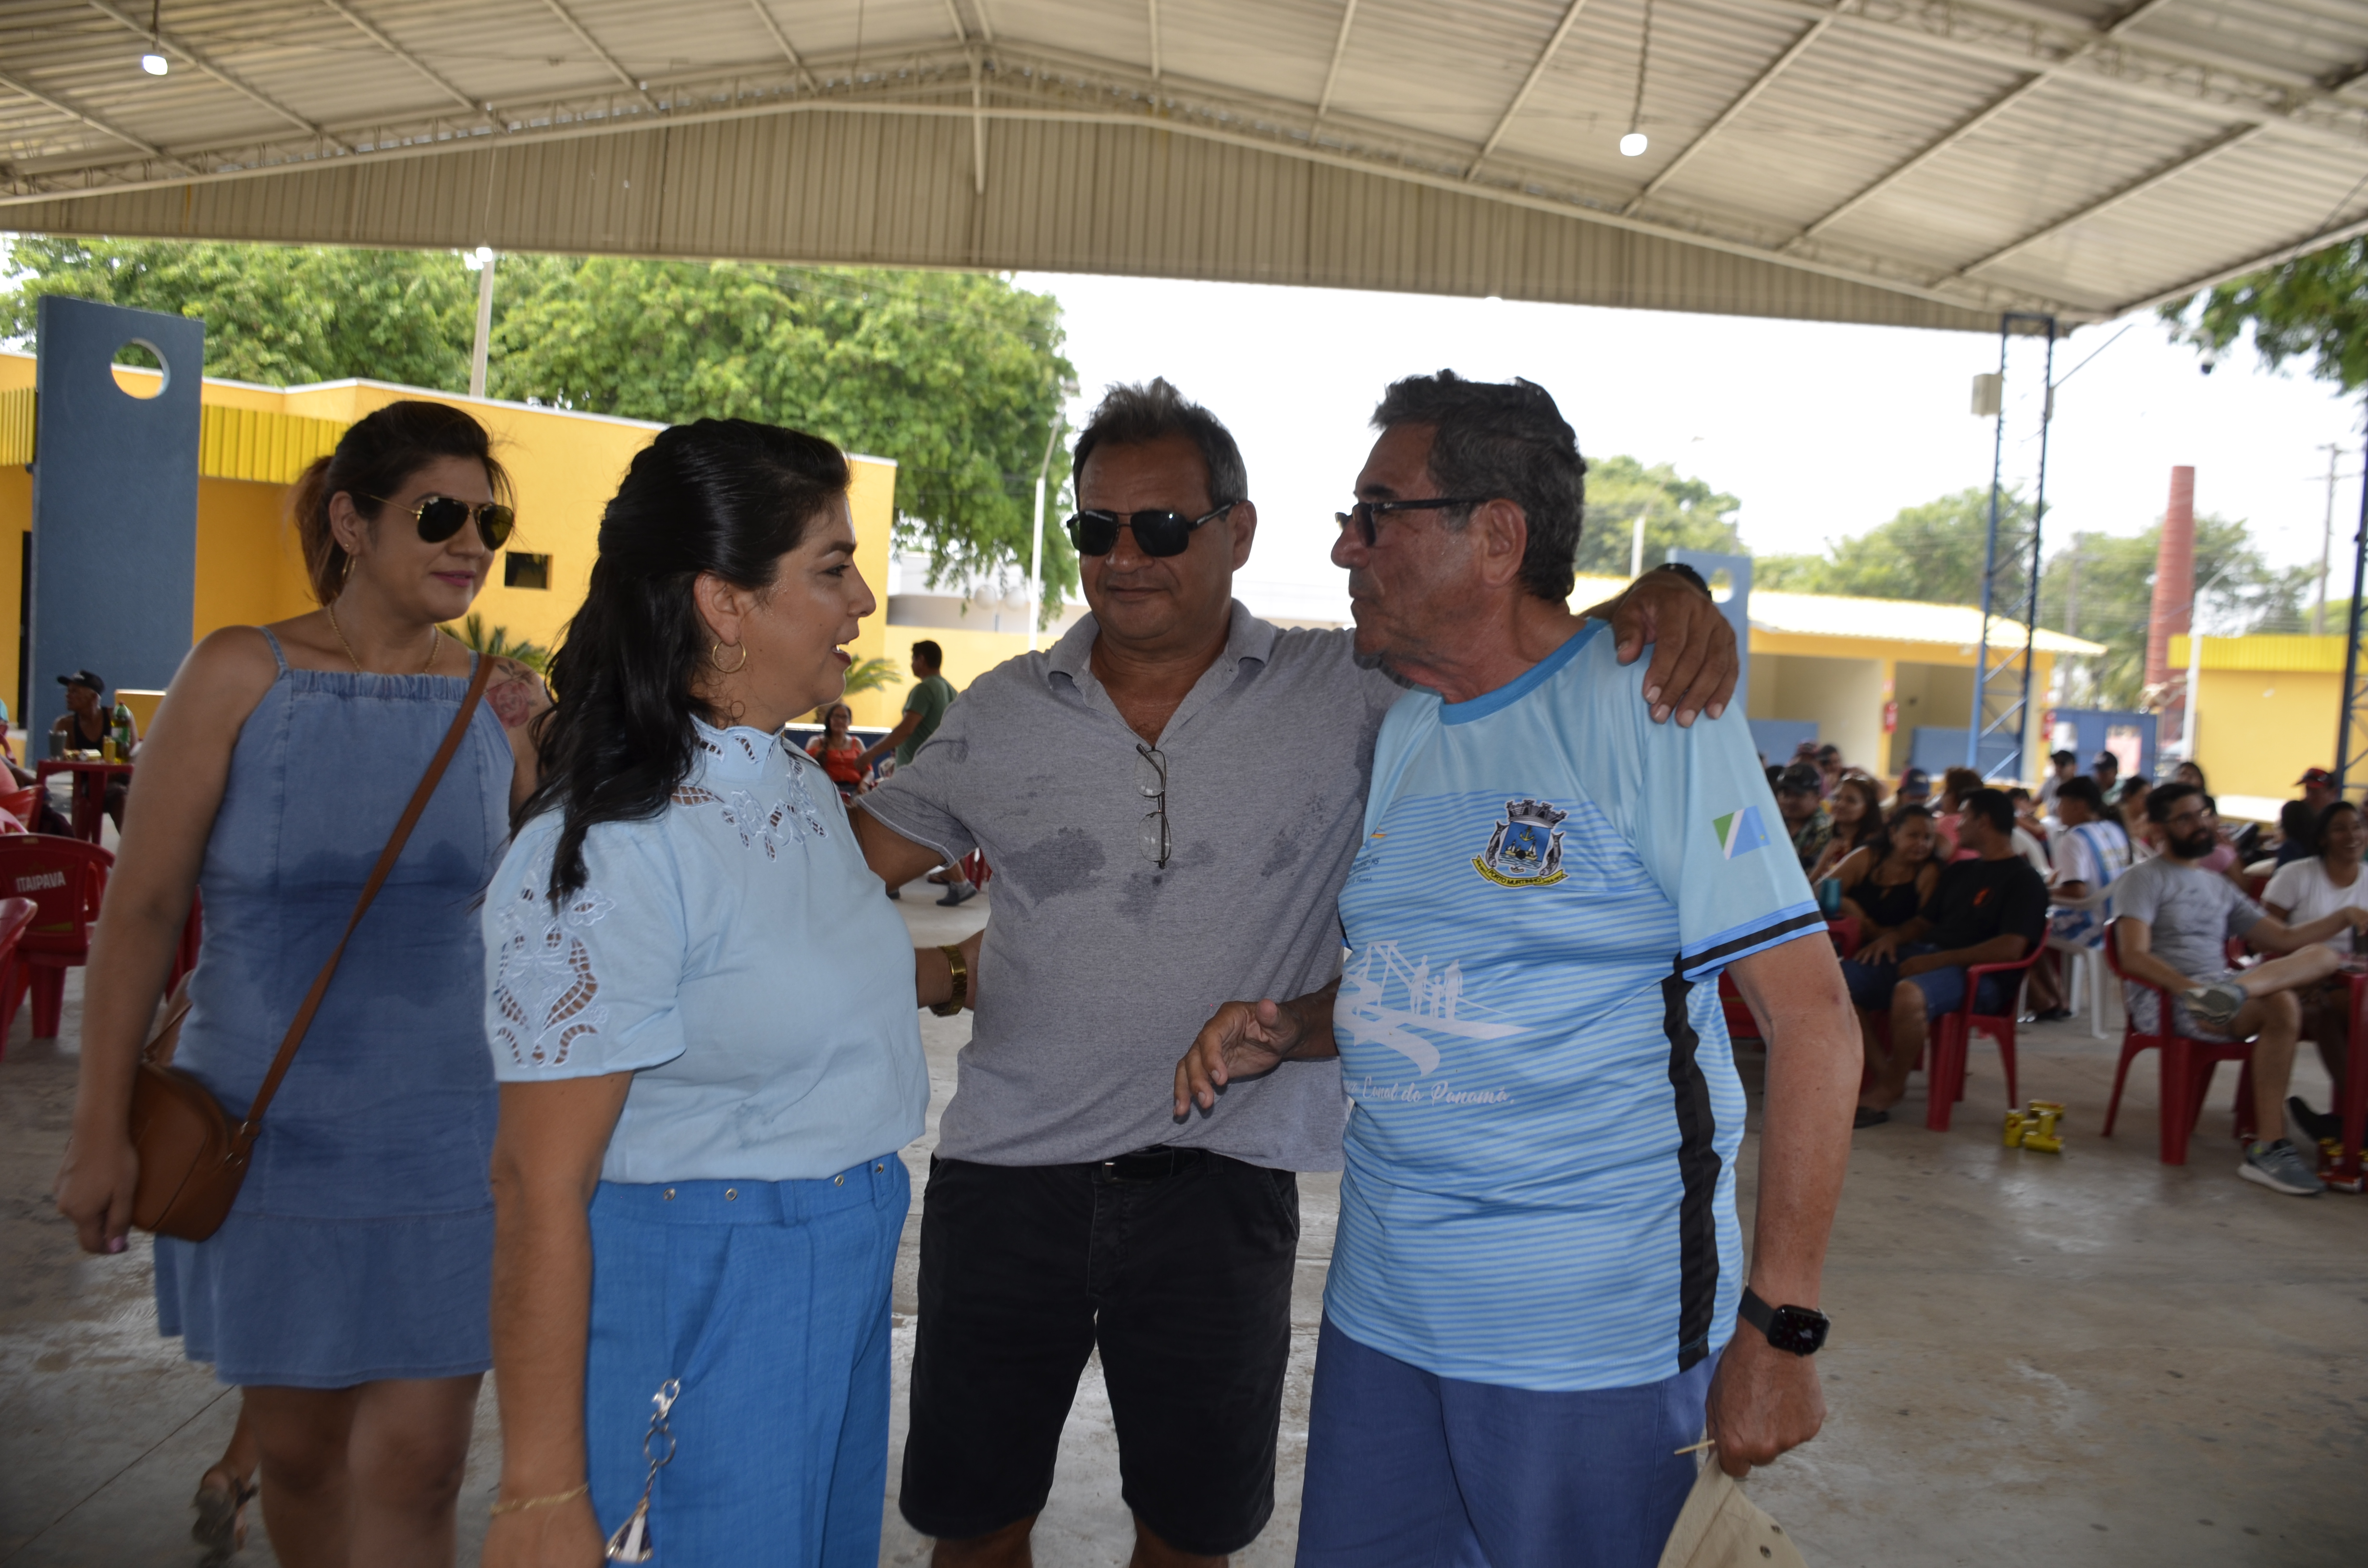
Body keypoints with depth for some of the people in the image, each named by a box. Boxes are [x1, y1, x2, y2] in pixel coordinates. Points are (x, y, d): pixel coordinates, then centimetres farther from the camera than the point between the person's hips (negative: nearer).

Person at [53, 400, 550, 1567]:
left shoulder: (495, 698, 0)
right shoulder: (240, 675, -7)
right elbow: (141, 907, -4)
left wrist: (548, 751, -9)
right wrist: (101, 1128, -4)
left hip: (446, 1130, 1)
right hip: (269, 1124, -1)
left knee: (413, 1464, 2)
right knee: (297, 1443, 16)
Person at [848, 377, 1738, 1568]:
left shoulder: (1344, 695, -5)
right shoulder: (1004, 711, 2)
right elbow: (864, 851, 7)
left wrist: (1667, 595, -23)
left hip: (1221, 1179, -1)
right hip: (1007, 1166, 2)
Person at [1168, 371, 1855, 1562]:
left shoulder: (1647, 709, -13)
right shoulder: (1394, 729, 9)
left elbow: (1810, 1014, -15)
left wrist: (1778, 1327, -18)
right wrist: (1282, 1032, -1)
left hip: (1596, 1332, -6)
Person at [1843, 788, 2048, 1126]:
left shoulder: (2024, 880, -3)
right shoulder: (1960, 872, 24)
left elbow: (2010, 949, -16)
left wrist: (1936, 960, -20)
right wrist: (1894, 935, 3)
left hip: (1979, 975, -9)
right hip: (1923, 956, 9)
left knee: (1909, 993, -40)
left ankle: (1889, 1090, -19)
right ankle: (1882, 1074, -9)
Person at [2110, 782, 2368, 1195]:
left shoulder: (2219, 887, 27)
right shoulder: (2143, 879, 3)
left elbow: (2285, 938, 22)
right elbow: (2135, 958, -12)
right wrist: (2190, 988, -28)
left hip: (2218, 989, 7)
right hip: (2165, 1002, -7)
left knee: (2323, 955, -17)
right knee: (2280, 1004, -32)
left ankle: (2235, 991, -46)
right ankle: (2268, 1147, -35)